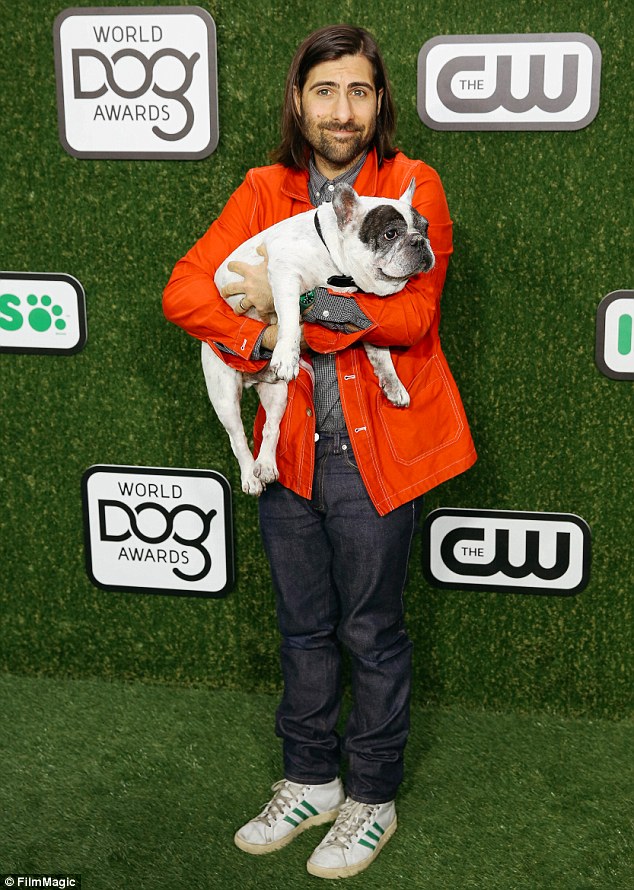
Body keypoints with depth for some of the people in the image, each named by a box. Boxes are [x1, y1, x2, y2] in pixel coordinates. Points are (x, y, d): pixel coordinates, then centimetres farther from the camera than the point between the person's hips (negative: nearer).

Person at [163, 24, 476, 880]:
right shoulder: (266, 191, 4)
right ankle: (311, 782, 36)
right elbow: (184, 289, -3)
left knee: (372, 634, 9)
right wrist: (262, 342, -18)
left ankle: (373, 799, 28)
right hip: (291, 446, 4)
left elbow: (411, 313, -19)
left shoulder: (413, 185, -6)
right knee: (304, 629, 18)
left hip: (376, 452, -4)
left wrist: (291, 300, -19)